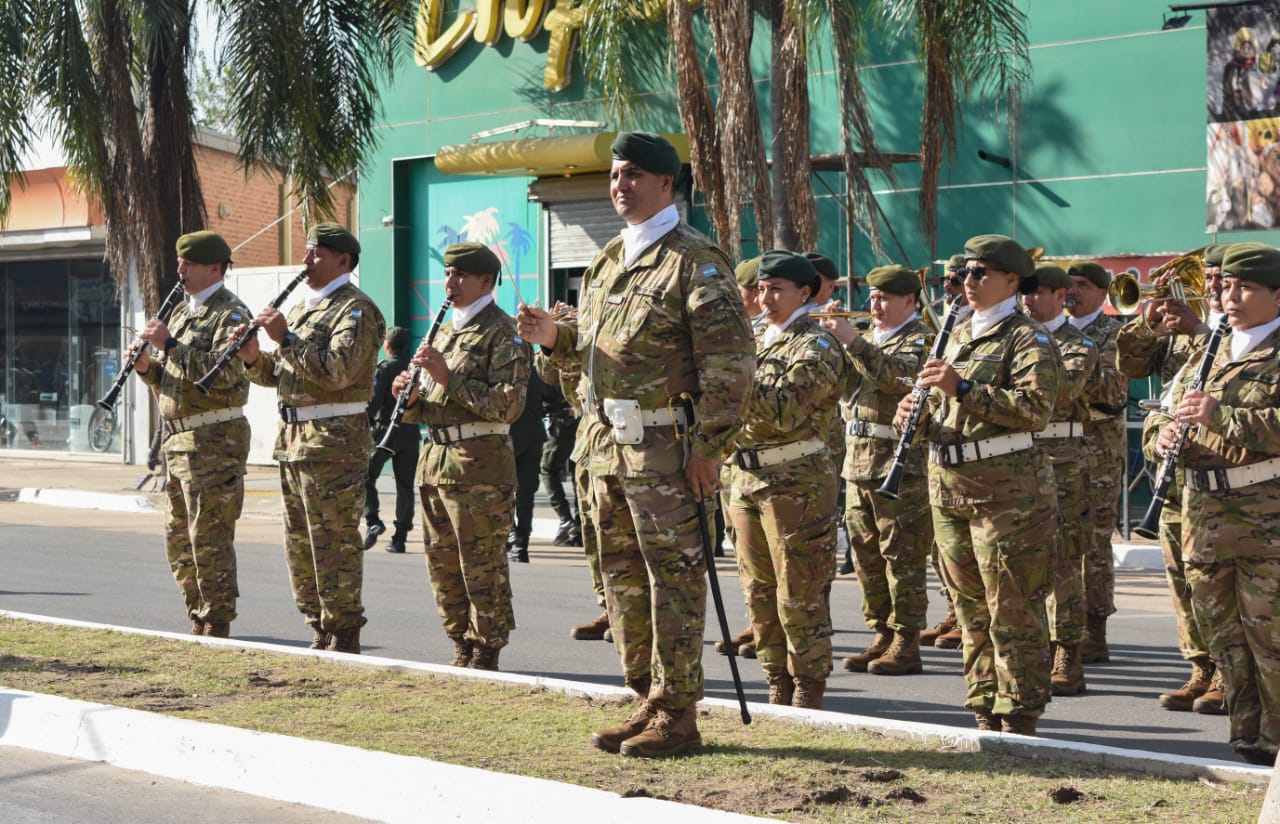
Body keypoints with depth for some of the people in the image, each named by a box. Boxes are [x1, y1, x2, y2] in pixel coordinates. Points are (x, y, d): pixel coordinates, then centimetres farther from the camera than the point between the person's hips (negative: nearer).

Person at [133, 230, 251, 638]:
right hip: (178, 438, 9)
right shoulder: (182, 311, 18)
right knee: (178, 539, 12)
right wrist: (147, 367, 1)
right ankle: (200, 623, 20)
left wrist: (170, 344, -21)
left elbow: (222, 372, -24)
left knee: (210, 539, -8)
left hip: (214, 441, -9)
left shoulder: (231, 314, -9)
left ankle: (217, 629, -3)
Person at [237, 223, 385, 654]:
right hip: (292, 439, 9)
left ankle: (343, 639, -3)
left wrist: (286, 339, -19)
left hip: (334, 441, -9)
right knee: (300, 542, 12)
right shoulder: (301, 307, 20)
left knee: (334, 543, -7)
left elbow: (339, 370, -23)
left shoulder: (354, 309, -8)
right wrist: (255, 358, 0)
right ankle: (320, 631, 20)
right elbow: (278, 374, 21)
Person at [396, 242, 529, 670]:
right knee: (443, 564, 12)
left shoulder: (502, 332, -7)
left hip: (479, 462, -9)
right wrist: (412, 398, 2)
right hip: (435, 458, 9)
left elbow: (508, 405, -18)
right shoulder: (445, 330, 20)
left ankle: (485, 655, 3)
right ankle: (464, 648, 21)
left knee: (483, 565, -4)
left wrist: (449, 377, -19)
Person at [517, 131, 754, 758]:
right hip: (608, 445, 9)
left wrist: (706, 446, -18)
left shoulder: (694, 261, -9)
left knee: (673, 577, -4)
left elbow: (731, 359, -15)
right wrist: (555, 337, 5)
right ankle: (650, 701, 23)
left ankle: (677, 716, 2)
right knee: (622, 576, 13)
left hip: (665, 447, -9)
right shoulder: (608, 261, 17)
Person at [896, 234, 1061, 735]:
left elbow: (1036, 409, -20)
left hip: (1007, 487, -8)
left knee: (1012, 609, -5)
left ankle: (1018, 717, 0)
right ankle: (985, 709, 18)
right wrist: (918, 415, 4)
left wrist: (963, 389, -23)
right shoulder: (958, 336, 19)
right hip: (949, 485, 8)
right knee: (970, 606, 11)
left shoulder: (1027, 338, -6)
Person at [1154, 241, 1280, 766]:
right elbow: (1169, 409, 22)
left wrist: (1223, 417, -22)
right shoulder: (1207, 355, 19)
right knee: (1221, 630, 10)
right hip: (1204, 509, 7)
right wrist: (1166, 435, -1)